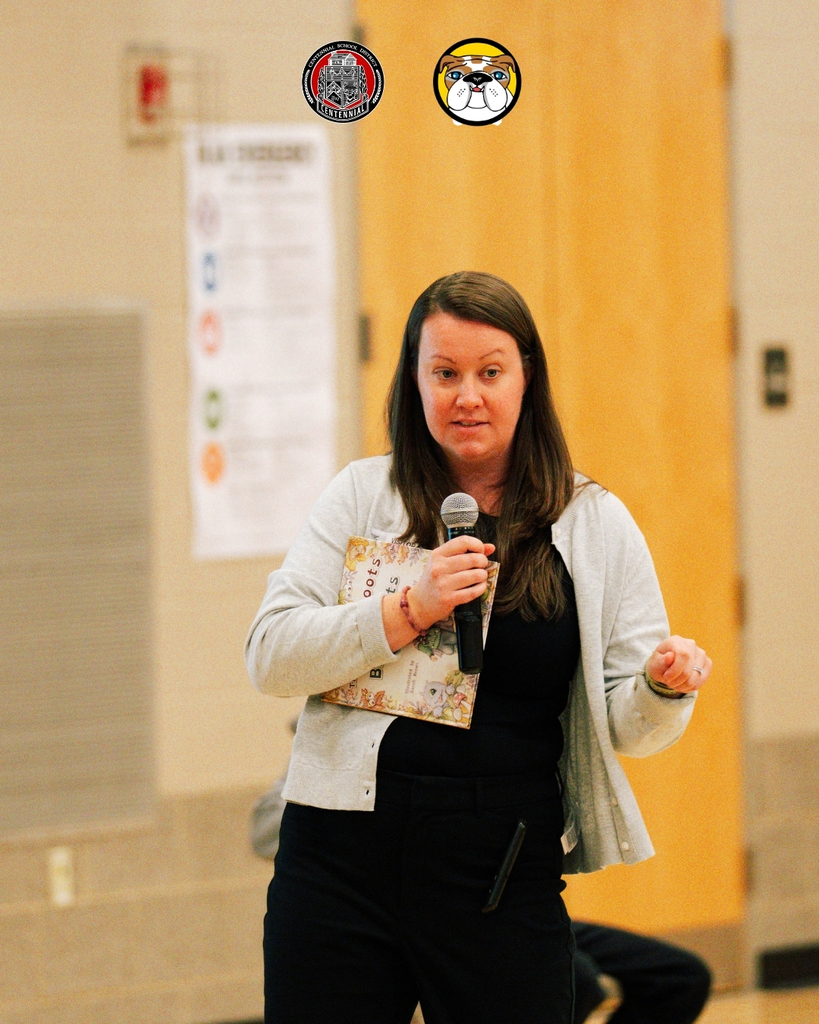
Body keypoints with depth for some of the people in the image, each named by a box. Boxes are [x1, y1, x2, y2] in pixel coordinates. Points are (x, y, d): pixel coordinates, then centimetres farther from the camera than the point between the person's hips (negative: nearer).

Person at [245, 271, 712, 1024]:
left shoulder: (595, 525, 5)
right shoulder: (362, 496, 5)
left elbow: (628, 728, 4)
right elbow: (269, 655, -4)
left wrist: (665, 687, -19)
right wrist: (409, 611, -16)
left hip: (505, 878, 0)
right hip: (343, 858, 0)